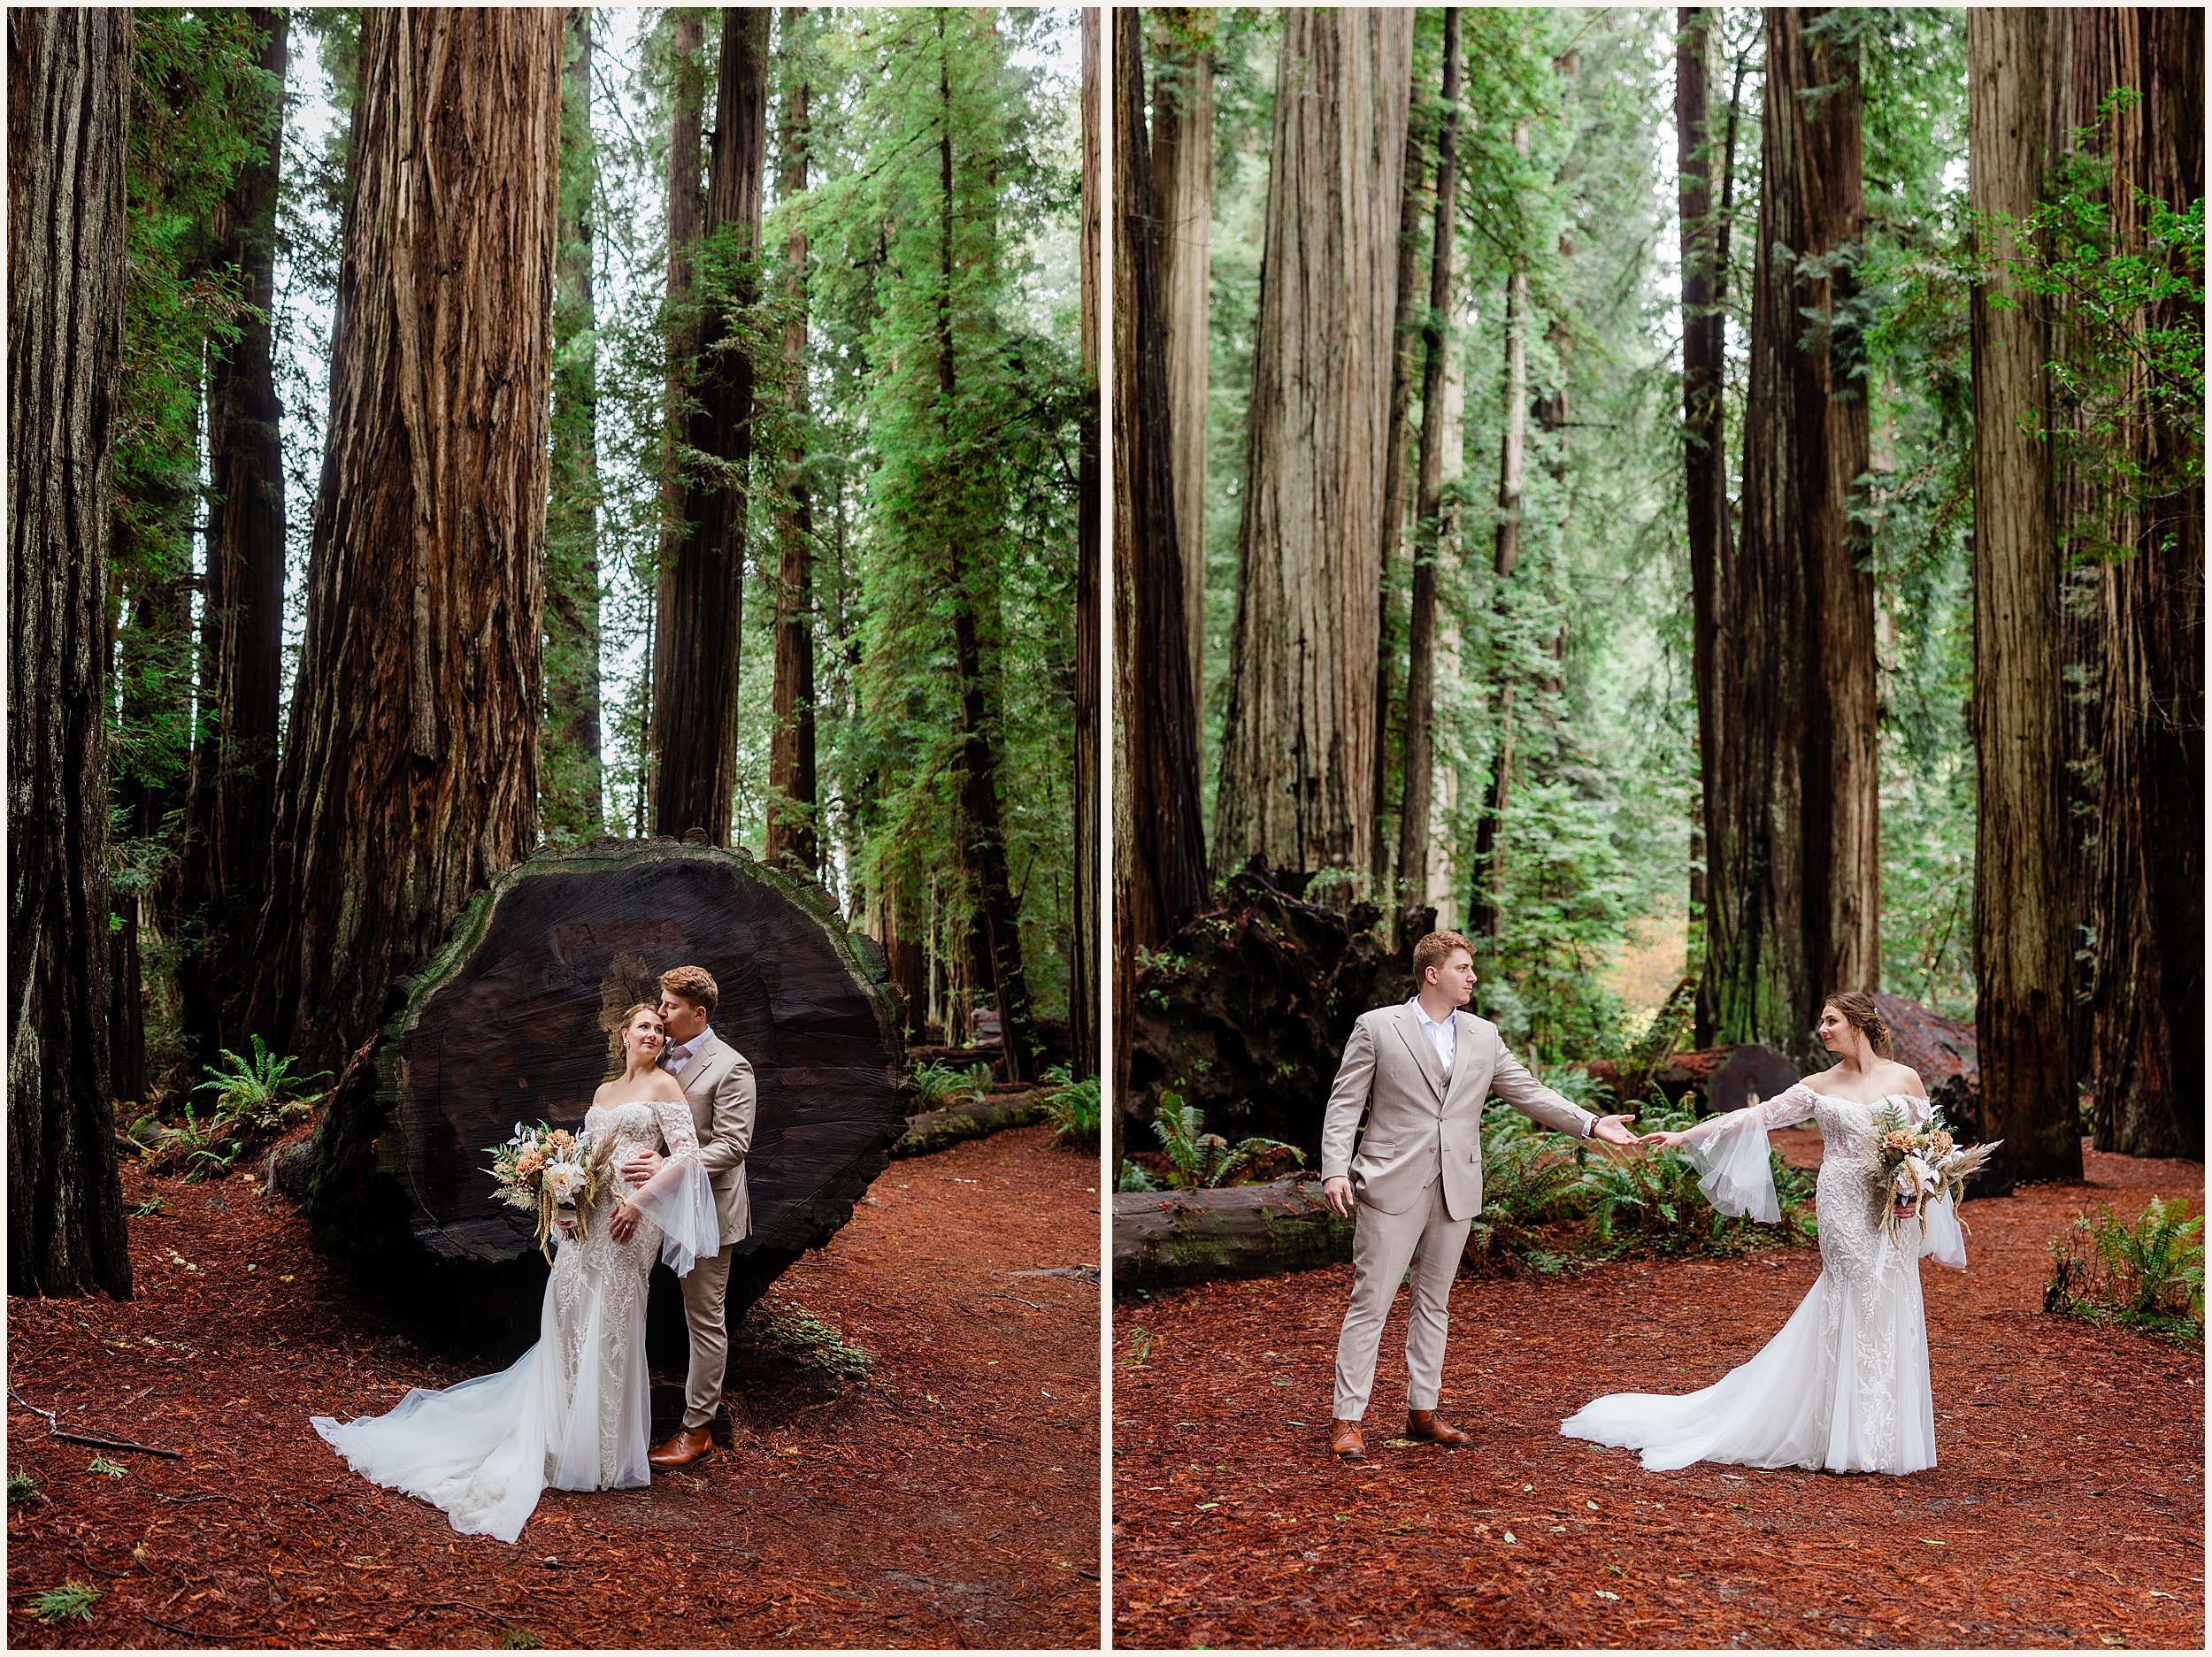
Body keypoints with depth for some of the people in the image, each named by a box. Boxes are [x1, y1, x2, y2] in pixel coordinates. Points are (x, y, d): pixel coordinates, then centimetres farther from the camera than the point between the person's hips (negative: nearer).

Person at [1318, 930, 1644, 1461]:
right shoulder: (1377, 1027, -2)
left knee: (1433, 1303, 13)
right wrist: (1334, 1170, -14)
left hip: (1456, 1190, 5)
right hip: (1392, 1188, -5)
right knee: (1370, 1303, -4)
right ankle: (1346, 1421, 0)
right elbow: (1344, 1103, -3)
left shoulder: (1483, 1036, 12)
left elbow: (1528, 1093, 11)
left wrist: (1591, 1124, 0)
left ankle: (1421, 1412, 22)